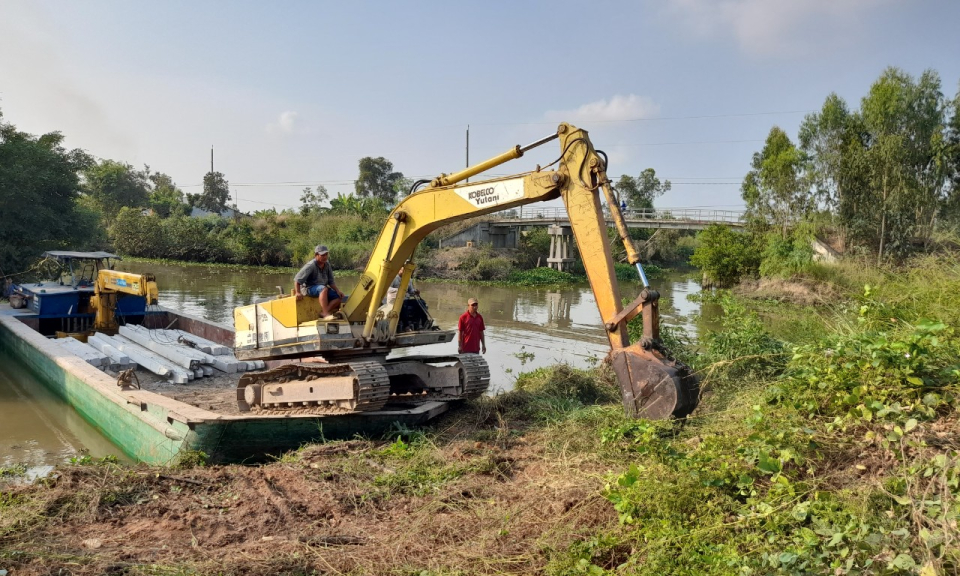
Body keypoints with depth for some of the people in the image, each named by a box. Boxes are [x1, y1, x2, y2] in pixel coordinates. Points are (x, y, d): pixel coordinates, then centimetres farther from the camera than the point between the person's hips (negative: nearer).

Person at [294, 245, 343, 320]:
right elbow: (297, 279, -17)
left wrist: (338, 291, -5)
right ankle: (326, 314, -44)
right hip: (308, 288, -7)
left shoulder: (327, 265, 3)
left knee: (339, 297, -11)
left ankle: (323, 313, -28)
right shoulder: (311, 266, -17)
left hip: (322, 289, 8)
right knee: (323, 289, -38)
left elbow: (331, 281, 9)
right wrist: (298, 293, -23)